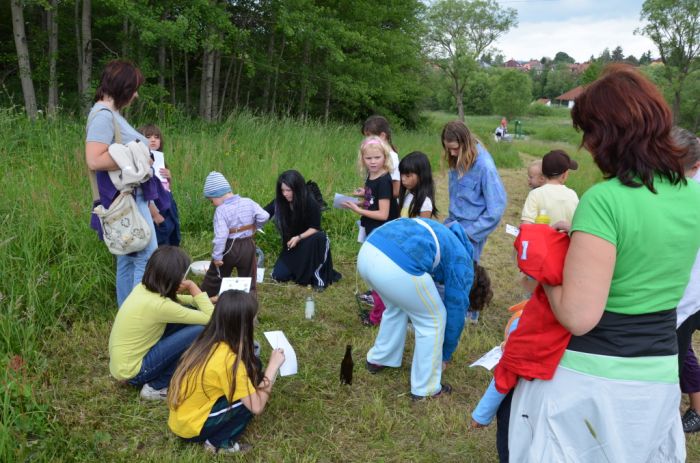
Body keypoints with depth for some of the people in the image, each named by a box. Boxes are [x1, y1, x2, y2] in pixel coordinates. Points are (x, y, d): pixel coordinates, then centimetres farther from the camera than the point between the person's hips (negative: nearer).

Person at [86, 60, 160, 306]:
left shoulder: (112, 114, 15)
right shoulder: (103, 115, -15)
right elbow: (94, 161, -24)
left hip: (133, 197, 10)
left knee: (129, 258, 14)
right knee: (147, 257, -7)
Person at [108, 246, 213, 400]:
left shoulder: (143, 288, -3)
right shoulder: (158, 305, -28)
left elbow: (174, 301, 18)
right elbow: (211, 319, -22)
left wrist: (202, 301, 4)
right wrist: (193, 288, -13)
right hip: (131, 371, -8)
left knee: (187, 311, 2)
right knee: (198, 331, -18)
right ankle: (156, 387, -2)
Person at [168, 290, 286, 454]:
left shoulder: (208, 341, -4)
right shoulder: (228, 359, -28)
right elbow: (257, 407, -23)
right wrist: (273, 366, -15)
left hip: (181, 416, 8)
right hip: (191, 427, -8)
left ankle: (218, 439, 10)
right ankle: (218, 442, -1)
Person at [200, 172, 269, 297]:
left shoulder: (221, 210, -18)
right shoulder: (248, 202, -5)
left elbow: (220, 235, -24)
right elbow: (264, 216, -11)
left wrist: (217, 256, -19)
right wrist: (254, 227, 7)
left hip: (228, 248, -3)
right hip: (248, 246, 3)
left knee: (214, 278, 16)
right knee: (248, 279, 13)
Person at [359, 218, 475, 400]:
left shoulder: (445, 238, 39)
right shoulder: (462, 265, 18)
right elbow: (455, 312, 23)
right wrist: (445, 356, 37)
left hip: (368, 251, 8)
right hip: (397, 266, -8)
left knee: (396, 307, 35)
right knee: (434, 320, 16)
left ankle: (379, 359, 49)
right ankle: (425, 388, 28)